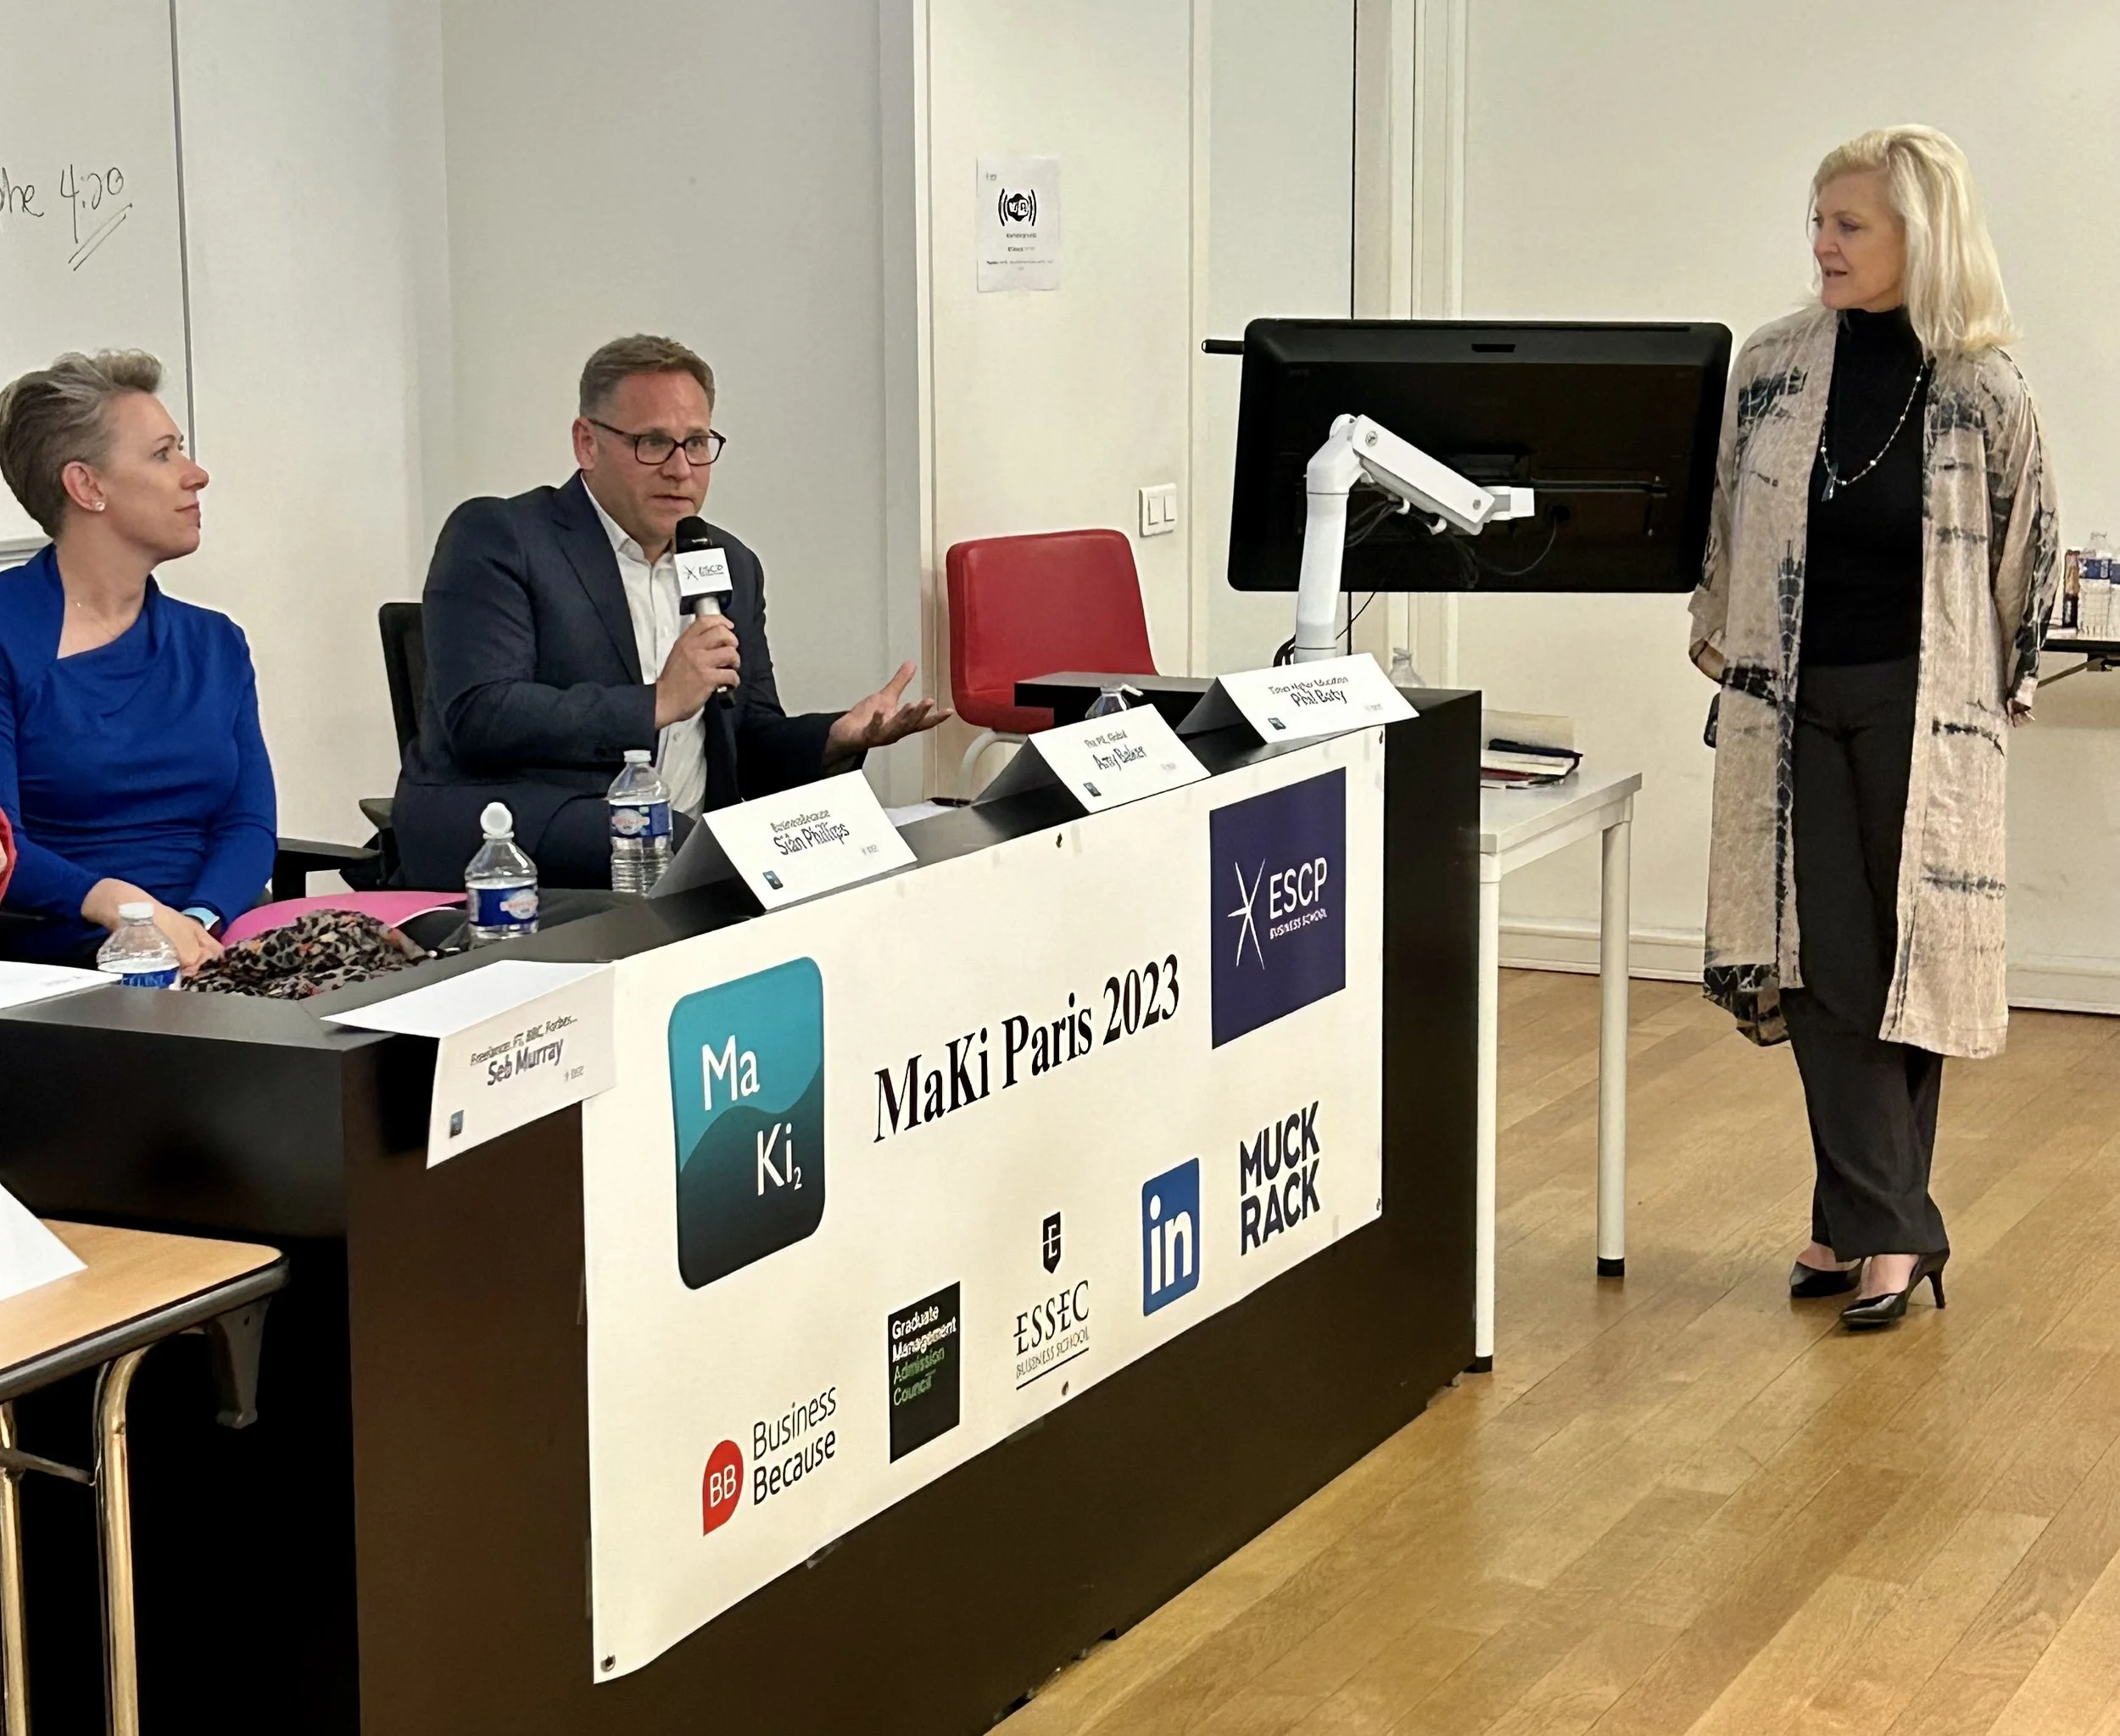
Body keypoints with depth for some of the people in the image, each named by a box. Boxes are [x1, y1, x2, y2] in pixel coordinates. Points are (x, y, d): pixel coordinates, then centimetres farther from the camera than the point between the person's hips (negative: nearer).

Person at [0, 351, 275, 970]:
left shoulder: (215, 644, 17)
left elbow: (249, 823, 6)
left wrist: (198, 923, -15)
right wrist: (112, 900, -28)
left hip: (213, 959, 5)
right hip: (58, 969, -5)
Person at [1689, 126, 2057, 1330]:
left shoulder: (1985, 395, -7)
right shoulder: (1774, 368, 1)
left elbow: (2023, 565, 3)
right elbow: (1728, 533, 12)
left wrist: (1989, 700, 7)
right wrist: (1729, 663, 13)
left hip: (1922, 714, -2)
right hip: (1792, 705, 3)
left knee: (1909, 963, 3)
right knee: (1823, 961, -1)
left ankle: (1870, 1222, 11)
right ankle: (1888, 1228, 5)